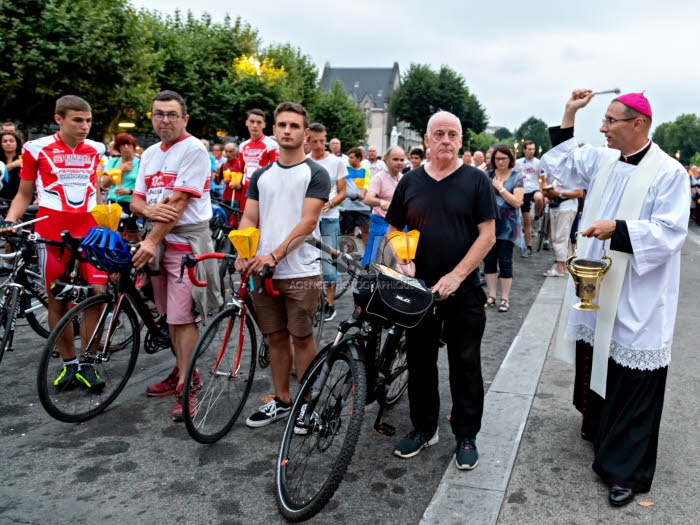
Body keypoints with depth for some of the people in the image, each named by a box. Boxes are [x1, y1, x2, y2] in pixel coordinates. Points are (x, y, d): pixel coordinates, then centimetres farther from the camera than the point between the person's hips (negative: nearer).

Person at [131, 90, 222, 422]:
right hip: (157, 241, 8)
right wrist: (150, 210, -13)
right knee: (170, 315, 14)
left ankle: (186, 387, 0)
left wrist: (151, 240, -21)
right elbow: (136, 201, 11)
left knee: (183, 317, -8)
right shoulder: (149, 154, 15)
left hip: (186, 241, -8)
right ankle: (183, 371, 28)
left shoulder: (193, 149, -9)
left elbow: (179, 202, -17)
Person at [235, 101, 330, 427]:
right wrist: (243, 253, -12)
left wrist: (274, 256, -21)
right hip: (262, 270, 5)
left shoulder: (315, 174, -3)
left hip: (301, 272, -4)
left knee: (302, 337, 4)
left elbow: (307, 222, -13)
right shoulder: (261, 175, 12)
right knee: (276, 337, 13)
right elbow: (249, 219, 8)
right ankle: (281, 400, 25)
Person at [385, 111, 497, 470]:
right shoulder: (410, 182, 6)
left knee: (465, 365, 6)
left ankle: (466, 436, 21)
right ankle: (423, 429, 28)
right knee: (420, 361, 12)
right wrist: (404, 261, -6)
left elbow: (487, 235, -8)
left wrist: (456, 275, -16)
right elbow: (393, 229, 12)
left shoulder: (476, 180, -3)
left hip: (463, 290, -3)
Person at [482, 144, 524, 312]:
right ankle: (491, 296, 17)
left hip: (507, 225, -3)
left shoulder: (516, 177, -1)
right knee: (489, 259, 6)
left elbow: (517, 202, -11)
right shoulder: (487, 175, 5)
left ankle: (505, 298, 9)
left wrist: (501, 188, -14)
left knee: (505, 260, 1)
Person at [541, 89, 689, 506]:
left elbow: (669, 233, -18)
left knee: (632, 384, 0)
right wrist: (569, 116, 12)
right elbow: (560, 165, 19)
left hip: (637, 303, -7)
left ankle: (627, 470, 12)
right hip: (597, 291, 7)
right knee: (595, 363, 20)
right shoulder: (602, 161, 7)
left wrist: (618, 230, -27)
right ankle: (599, 428, 43)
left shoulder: (669, 173, -13)